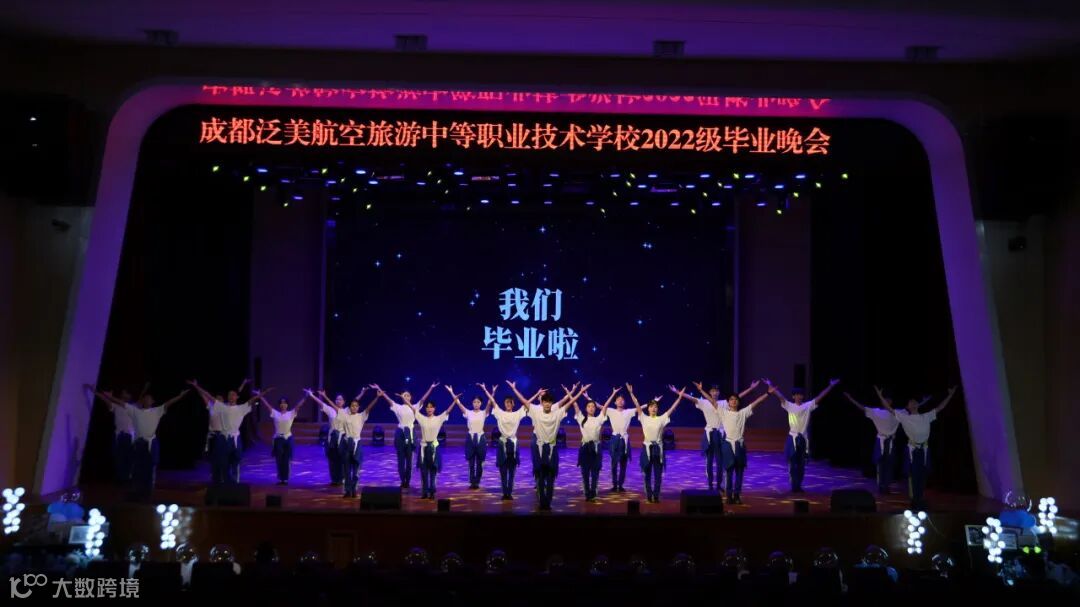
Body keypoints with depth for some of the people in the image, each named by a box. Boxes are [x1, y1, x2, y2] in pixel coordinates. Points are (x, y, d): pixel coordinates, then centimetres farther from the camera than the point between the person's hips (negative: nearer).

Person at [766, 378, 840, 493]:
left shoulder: (808, 406, 5)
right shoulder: (790, 406, -2)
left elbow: (820, 397, 3)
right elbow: (781, 397, -14)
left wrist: (831, 386, -1)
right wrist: (772, 388, -27)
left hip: (804, 438, 3)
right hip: (793, 438, -3)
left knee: (801, 465, 10)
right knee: (793, 464, -2)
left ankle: (799, 486, 19)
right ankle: (794, 486, 5)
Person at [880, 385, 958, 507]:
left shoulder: (926, 417, 11)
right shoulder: (905, 418, 3)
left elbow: (940, 407, 13)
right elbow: (889, 408, -1)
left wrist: (950, 395, 10)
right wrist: (880, 396, -8)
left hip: (924, 449, 3)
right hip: (913, 449, -3)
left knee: (922, 475, 7)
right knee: (913, 475, -2)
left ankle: (920, 499, 15)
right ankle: (914, 499, 4)